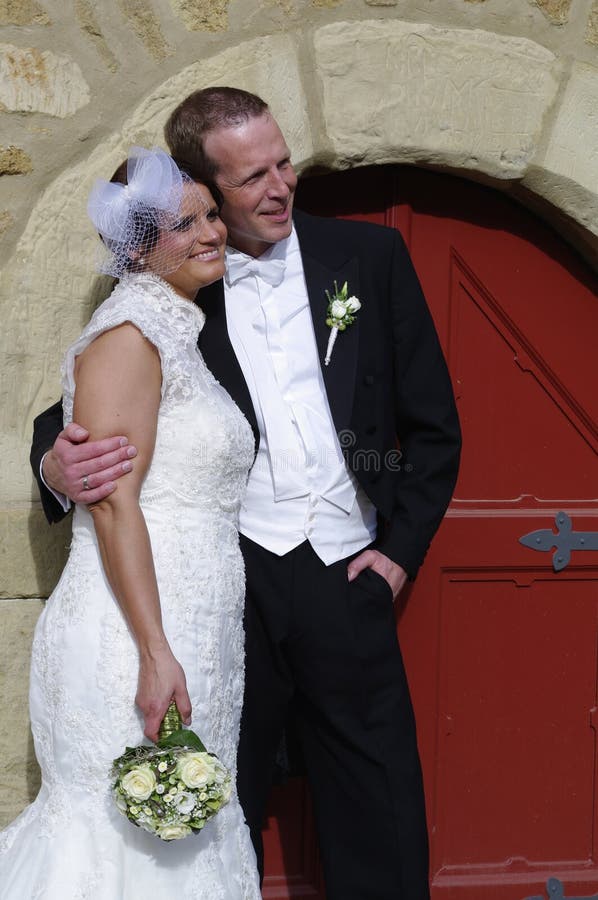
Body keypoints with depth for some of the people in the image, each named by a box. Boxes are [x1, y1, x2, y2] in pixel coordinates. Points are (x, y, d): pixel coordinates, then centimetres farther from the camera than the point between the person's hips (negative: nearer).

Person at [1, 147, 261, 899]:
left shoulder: (181, 334, 17)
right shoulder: (130, 335, -11)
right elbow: (113, 504, -18)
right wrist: (156, 653, -23)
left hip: (190, 639, 9)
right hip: (135, 640, -9)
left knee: (179, 833, 13)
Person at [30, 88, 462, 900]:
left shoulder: (370, 256, 3)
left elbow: (433, 423, 8)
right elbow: (87, 406, 6)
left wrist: (401, 548, 1)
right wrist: (55, 464, -17)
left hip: (345, 580, 1)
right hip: (227, 585, 0)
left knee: (380, 833, 9)